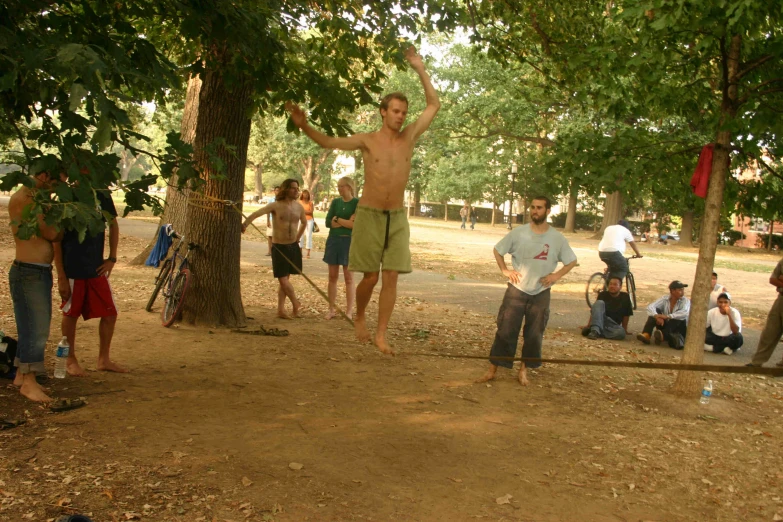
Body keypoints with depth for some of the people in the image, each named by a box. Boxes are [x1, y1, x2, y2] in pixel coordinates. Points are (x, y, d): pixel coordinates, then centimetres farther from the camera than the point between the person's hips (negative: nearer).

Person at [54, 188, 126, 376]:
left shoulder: (102, 197, 2)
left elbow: (113, 225, 16)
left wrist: (112, 259, 6)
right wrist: (61, 276, -12)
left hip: (97, 269, 4)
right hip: (72, 271, -4)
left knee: (110, 314, 5)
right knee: (70, 315, 8)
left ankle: (104, 359, 21)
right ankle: (71, 360, 24)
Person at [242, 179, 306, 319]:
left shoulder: (299, 207, 4)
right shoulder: (276, 206, -11)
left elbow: (304, 222, 24)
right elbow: (256, 213, -24)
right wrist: (245, 224, -39)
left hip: (293, 246, 5)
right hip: (279, 247, -5)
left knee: (285, 279, 10)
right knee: (283, 280, -5)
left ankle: (281, 310, 16)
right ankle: (296, 304, 14)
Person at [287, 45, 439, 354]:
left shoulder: (409, 137, 5)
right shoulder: (367, 141, -2)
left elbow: (434, 105, 10)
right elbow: (328, 142, -10)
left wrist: (420, 70, 4)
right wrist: (304, 126, -27)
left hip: (397, 218, 3)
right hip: (369, 215, -3)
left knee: (391, 278, -2)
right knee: (370, 277, 0)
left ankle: (381, 335, 6)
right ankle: (359, 317, 28)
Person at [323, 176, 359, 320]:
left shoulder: (358, 203, -4)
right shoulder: (335, 202, 8)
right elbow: (328, 223, 0)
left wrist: (337, 219, -8)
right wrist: (347, 222, -11)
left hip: (349, 242, -4)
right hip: (333, 241, 4)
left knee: (349, 278, 1)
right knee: (333, 277, 7)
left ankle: (349, 311, 6)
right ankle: (331, 309, 15)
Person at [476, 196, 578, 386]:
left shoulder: (557, 238, -3)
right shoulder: (518, 233, -5)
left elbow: (572, 261, 7)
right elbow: (497, 250, 6)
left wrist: (556, 275, -7)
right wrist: (504, 270, -6)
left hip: (541, 294, 1)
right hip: (516, 290, -1)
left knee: (534, 335, 8)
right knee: (505, 331, 0)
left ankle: (524, 370, 24)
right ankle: (492, 370, 9)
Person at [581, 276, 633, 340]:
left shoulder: (625, 297, 2)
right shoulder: (603, 295, 4)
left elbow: (626, 315, 7)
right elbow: (594, 311, 3)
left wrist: (625, 329, 10)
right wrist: (588, 326, 0)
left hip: (613, 325, 0)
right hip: (600, 321, 0)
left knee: (621, 333, -37)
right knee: (599, 303, -28)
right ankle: (595, 330, -43)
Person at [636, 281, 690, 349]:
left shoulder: (686, 301, -10)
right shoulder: (665, 299, -2)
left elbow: (685, 313, -32)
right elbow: (650, 307, -16)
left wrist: (667, 316, -39)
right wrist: (657, 316, -37)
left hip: (678, 328, -2)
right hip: (665, 326, 2)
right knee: (656, 311, -18)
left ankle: (662, 335, -50)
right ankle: (646, 335, -37)